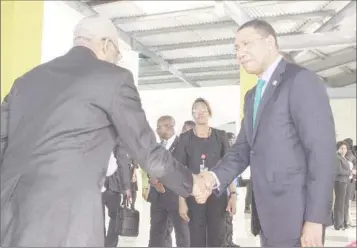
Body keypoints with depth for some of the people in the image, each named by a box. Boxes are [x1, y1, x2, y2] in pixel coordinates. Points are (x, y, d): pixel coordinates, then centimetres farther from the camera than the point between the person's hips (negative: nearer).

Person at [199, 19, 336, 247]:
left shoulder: (302, 80, -10)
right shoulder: (252, 96, 17)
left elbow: (323, 151, -16)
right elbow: (244, 148, 13)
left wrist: (315, 219, -20)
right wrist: (215, 177, -7)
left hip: (296, 215, -8)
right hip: (268, 215, 8)